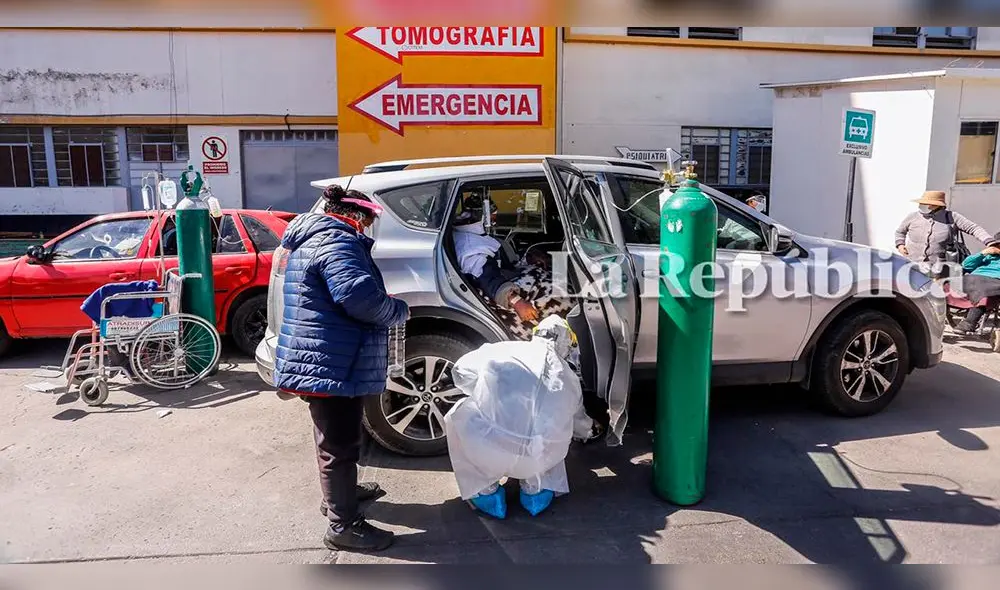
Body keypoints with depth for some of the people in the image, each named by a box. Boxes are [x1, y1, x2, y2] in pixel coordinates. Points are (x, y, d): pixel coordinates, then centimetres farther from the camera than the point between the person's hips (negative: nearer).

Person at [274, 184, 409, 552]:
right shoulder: (337, 242, -18)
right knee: (341, 444, -1)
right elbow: (361, 297, -30)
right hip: (331, 364, -11)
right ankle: (344, 524, 8)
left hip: (319, 361, 11)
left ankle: (339, 492, 44)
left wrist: (386, 308, 16)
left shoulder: (313, 239, 18)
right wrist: (399, 311, -12)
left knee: (333, 439, 26)